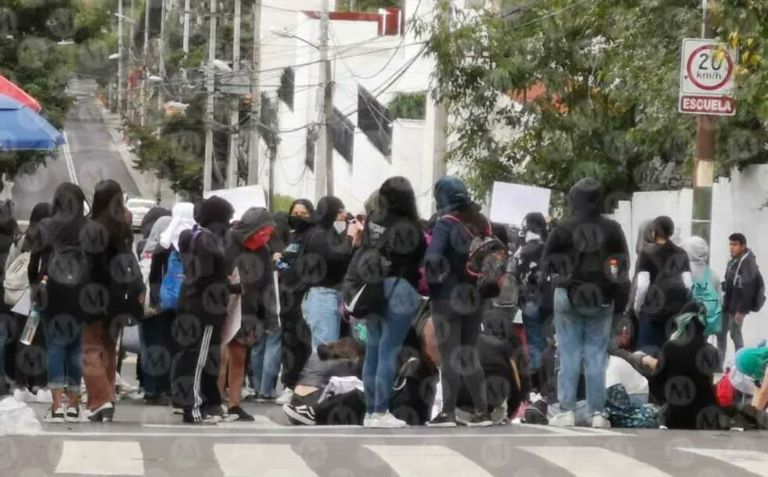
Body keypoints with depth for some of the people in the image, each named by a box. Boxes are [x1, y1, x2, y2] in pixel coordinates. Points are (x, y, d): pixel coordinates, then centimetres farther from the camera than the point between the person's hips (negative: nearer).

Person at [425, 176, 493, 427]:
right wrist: (485, 282, 13)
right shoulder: (481, 222, 5)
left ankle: (448, 412, -2)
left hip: (448, 296, -6)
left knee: (450, 355, -1)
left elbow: (433, 258, -22)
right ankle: (481, 411, 12)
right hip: (475, 296, 6)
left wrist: (431, 281, -7)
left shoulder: (446, 223, -13)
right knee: (469, 354, 14)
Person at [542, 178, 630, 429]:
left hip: (569, 298, -2)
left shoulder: (563, 229, -7)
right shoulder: (612, 230, 0)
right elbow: (622, 268, 4)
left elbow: (548, 263, 1)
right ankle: (597, 413, 4)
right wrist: (620, 302, 10)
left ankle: (567, 411, 0)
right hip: (601, 301, 2)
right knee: (597, 356, 5)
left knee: (569, 356, 3)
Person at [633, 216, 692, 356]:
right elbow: (688, 284, 3)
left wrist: (637, 307, 2)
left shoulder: (647, 254, -5)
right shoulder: (681, 254, 7)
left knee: (648, 349, 2)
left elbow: (642, 285, -10)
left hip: (653, 307, -4)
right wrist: (682, 302, 15)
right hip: (677, 308, 4)